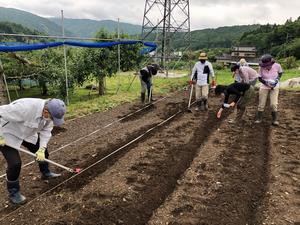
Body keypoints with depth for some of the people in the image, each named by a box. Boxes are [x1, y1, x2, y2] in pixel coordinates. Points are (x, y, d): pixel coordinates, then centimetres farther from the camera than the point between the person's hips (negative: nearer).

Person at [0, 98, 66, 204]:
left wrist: (42, 149, -19)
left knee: (43, 152, 11)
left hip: (27, 133, 7)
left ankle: (46, 173, 37)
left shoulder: (49, 111, -17)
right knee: (15, 163, -14)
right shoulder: (25, 108, -42)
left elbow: (45, 131, -9)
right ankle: (13, 192, 8)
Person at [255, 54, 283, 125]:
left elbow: (280, 73, 1)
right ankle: (259, 118, 26)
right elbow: (259, 78, -9)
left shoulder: (277, 66, -21)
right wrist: (266, 83, -23)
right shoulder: (261, 68, -22)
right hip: (264, 87, 1)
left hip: (274, 87, 0)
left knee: (274, 104, -6)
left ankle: (275, 120, 13)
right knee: (261, 104, 7)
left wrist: (277, 79, -16)